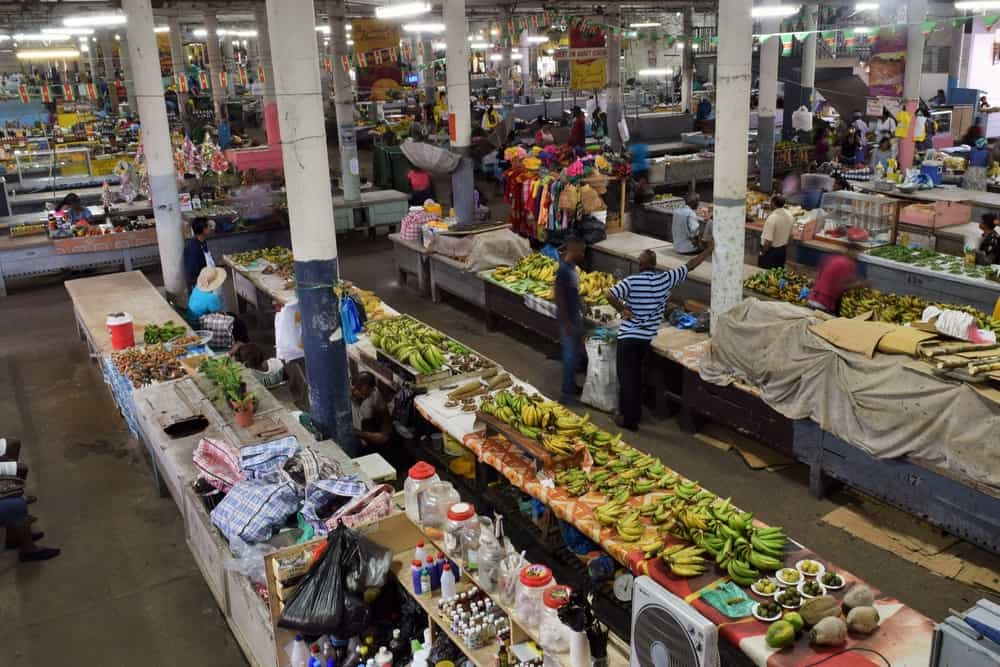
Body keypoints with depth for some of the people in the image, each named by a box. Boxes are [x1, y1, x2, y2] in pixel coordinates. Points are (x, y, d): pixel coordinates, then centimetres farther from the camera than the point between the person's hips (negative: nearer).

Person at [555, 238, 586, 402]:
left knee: (576, 353, 18)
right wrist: (567, 323, -22)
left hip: (576, 316, 9)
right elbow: (559, 298, -23)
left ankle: (571, 385, 32)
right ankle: (567, 391, 9)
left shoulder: (571, 267, 5)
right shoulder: (563, 271, -23)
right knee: (570, 355, -1)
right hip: (568, 319, -9)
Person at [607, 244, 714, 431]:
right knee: (636, 374, 20)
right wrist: (708, 249, 13)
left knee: (627, 376, 4)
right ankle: (635, 412, 29)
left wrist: (622, 310, -12)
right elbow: (690, 266, 3)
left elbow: (610, 295, -29)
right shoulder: (666, 279, -6)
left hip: (628, 335, -4)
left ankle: (628, 419, 6)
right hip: (647, 336, 4)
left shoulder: (632, 281, -16)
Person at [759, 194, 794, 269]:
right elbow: (790, 235, 11)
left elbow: (768, 241, -26)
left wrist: (763, 253, -12)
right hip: (783, 251, 7)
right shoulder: (789, 215, -1)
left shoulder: (772, 218, -25)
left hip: (771, 250, -7)